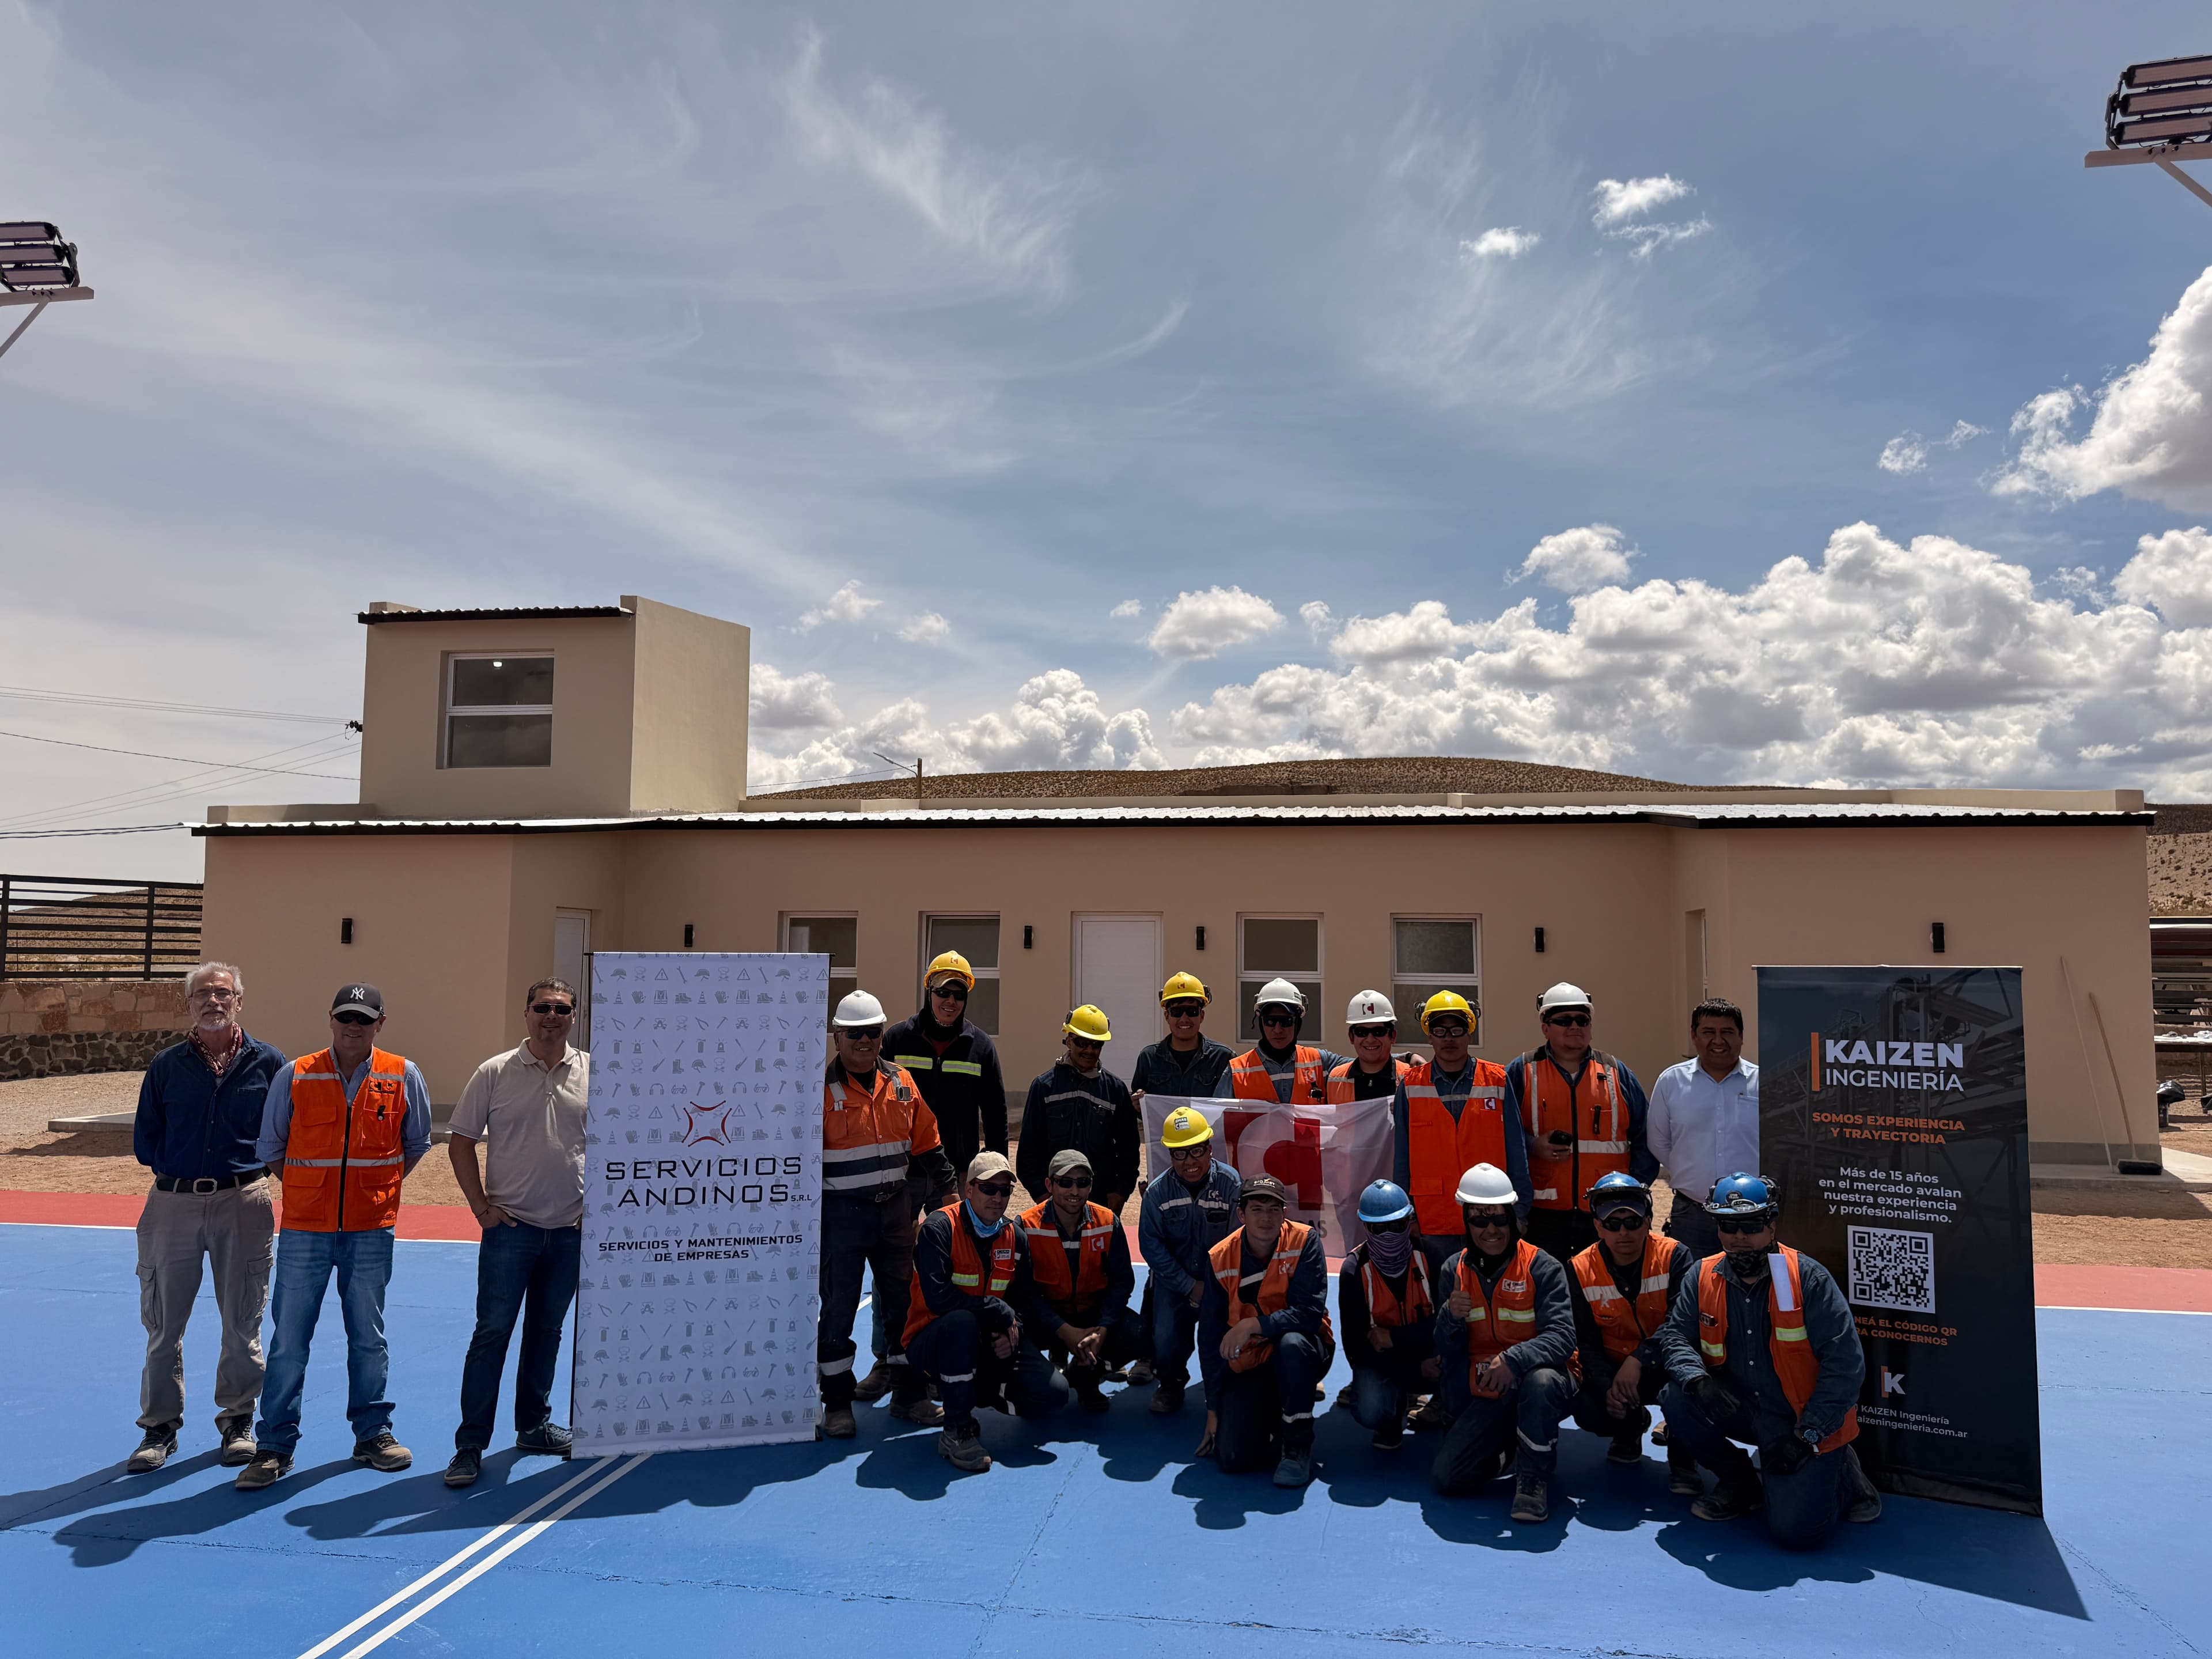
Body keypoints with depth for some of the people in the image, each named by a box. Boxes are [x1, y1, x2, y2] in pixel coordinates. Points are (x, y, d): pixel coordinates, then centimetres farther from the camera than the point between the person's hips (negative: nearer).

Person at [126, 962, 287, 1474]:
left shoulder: (268, 1062, 2)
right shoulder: (166, 1066, 5)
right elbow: (145, 1140, 11)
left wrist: (250, 1164, -1)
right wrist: (180, 1167, 2)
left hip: (242, 1204, -1)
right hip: (173, 1202, 1)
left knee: (242, 1320, 6)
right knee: (163, 1321, 8)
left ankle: (238, 1421, 21)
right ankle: (160, 1426, 22)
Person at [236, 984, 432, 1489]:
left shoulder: (403, 1078, -1)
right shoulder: (293, 1076, -2)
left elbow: (416, 1143, 13)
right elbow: (269, 1147, 10)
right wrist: (308, 1187, 12)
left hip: (372, 1229, 1)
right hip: (304, 1228, 0)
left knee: (368, 1336, 10)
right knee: (288, 1337, 2)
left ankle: (373, 1434, 22)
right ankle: (275, 1445, 13)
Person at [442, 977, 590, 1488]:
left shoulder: (594, 1075, 2)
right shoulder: (495, 1073, -2)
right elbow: (461, 1141, 2)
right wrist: (480, 1205, -4)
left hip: (571, 1229, 2)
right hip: (511, 1226, -2)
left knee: (547, 1331, 14)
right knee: (493, 1332, -3)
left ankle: (534, 1426, 28)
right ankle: (470, 1445, 6)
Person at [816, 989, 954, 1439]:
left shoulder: (902, 1084, 5)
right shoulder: (820, 1088, -9)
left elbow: (928, 1147, 13)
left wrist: (947, 1194, 12)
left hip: (895, 1211, 5)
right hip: (840, 1215, -4)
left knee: (907, 1302, 11)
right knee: (837, 1309, 4)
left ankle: (910, 1395, 24)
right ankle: (837, 1403, 17)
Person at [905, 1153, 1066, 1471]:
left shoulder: (1014, 1236, 4)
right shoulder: (939, 1228, -16)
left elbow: (1026, 1299, 9)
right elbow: (938, 1297, -28)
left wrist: (1012, 1333, -13)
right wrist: (1001, 1312, -21)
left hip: (989, 1346, 5)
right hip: (932, 1344, -5)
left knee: (1053, 1394, -14)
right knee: (961, 1321, -40)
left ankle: (985, 1390, 17)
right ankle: (957, 1431, -24)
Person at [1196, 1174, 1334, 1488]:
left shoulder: (1304, 1241, -15)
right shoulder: (1219, 1259, -8)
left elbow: (1310, 1313, -22)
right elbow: (1211, 1338, -2)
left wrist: (1254, 1325, -32)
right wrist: (1213, 1408, -2)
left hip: (1303, 1353, -2)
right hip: (1248, 1365, 2)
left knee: (1291, 1343, -38)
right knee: (1231, 1458, -15)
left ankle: (1298, 1445, -15)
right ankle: (1272, 1416, 19)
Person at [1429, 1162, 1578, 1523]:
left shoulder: (1542, 1267, -9)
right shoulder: (1455, 1270, 3)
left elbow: (1562, 1337, -20)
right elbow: (1446, 1351, 4)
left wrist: (1514, 1359, -37)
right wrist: (1451, 1317, -19)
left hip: (1542, 1386, -3)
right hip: (1487, 1397, 4)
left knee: (1541, 1381, -40)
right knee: (1446, 1476, -14)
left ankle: (1534, 1476, -15)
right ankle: (1511, 1452, 16)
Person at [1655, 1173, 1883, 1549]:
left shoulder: (1807, 1277, -14)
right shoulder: (1703, 1277, -2)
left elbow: (1846, 1363, -15)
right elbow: (1675, 1335, -1)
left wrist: (1806, 1434, -19)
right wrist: (1699, 1381, -25)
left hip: (1805, 1420, -4)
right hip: (1742, 1411, 4)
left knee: (1796, 1531, -18)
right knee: (1677, 1400, -22)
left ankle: (1839, 1474, 15)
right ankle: (1740, 1483, 4)